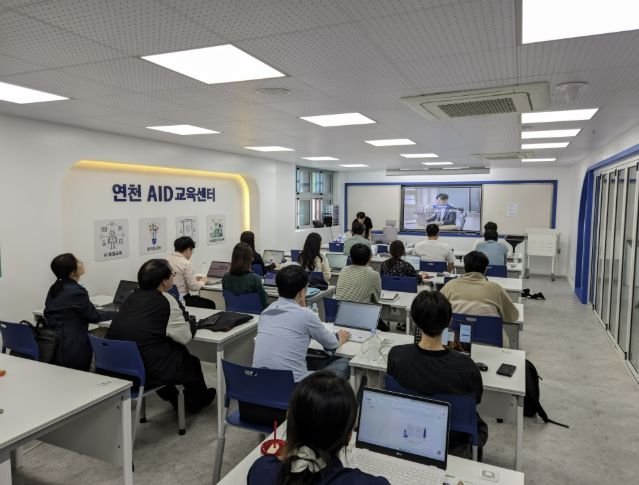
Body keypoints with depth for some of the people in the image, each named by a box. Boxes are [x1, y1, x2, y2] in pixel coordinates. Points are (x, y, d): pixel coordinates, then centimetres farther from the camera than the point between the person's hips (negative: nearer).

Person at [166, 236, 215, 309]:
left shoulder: (167, 259, 4)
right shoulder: (186, 263, -18)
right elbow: (193, 287, -16)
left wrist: (194, 278, 16)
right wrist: (202, 282, 4)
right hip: (181, 300, -8)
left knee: (197, 297, 29)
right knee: (210, 304, 9)